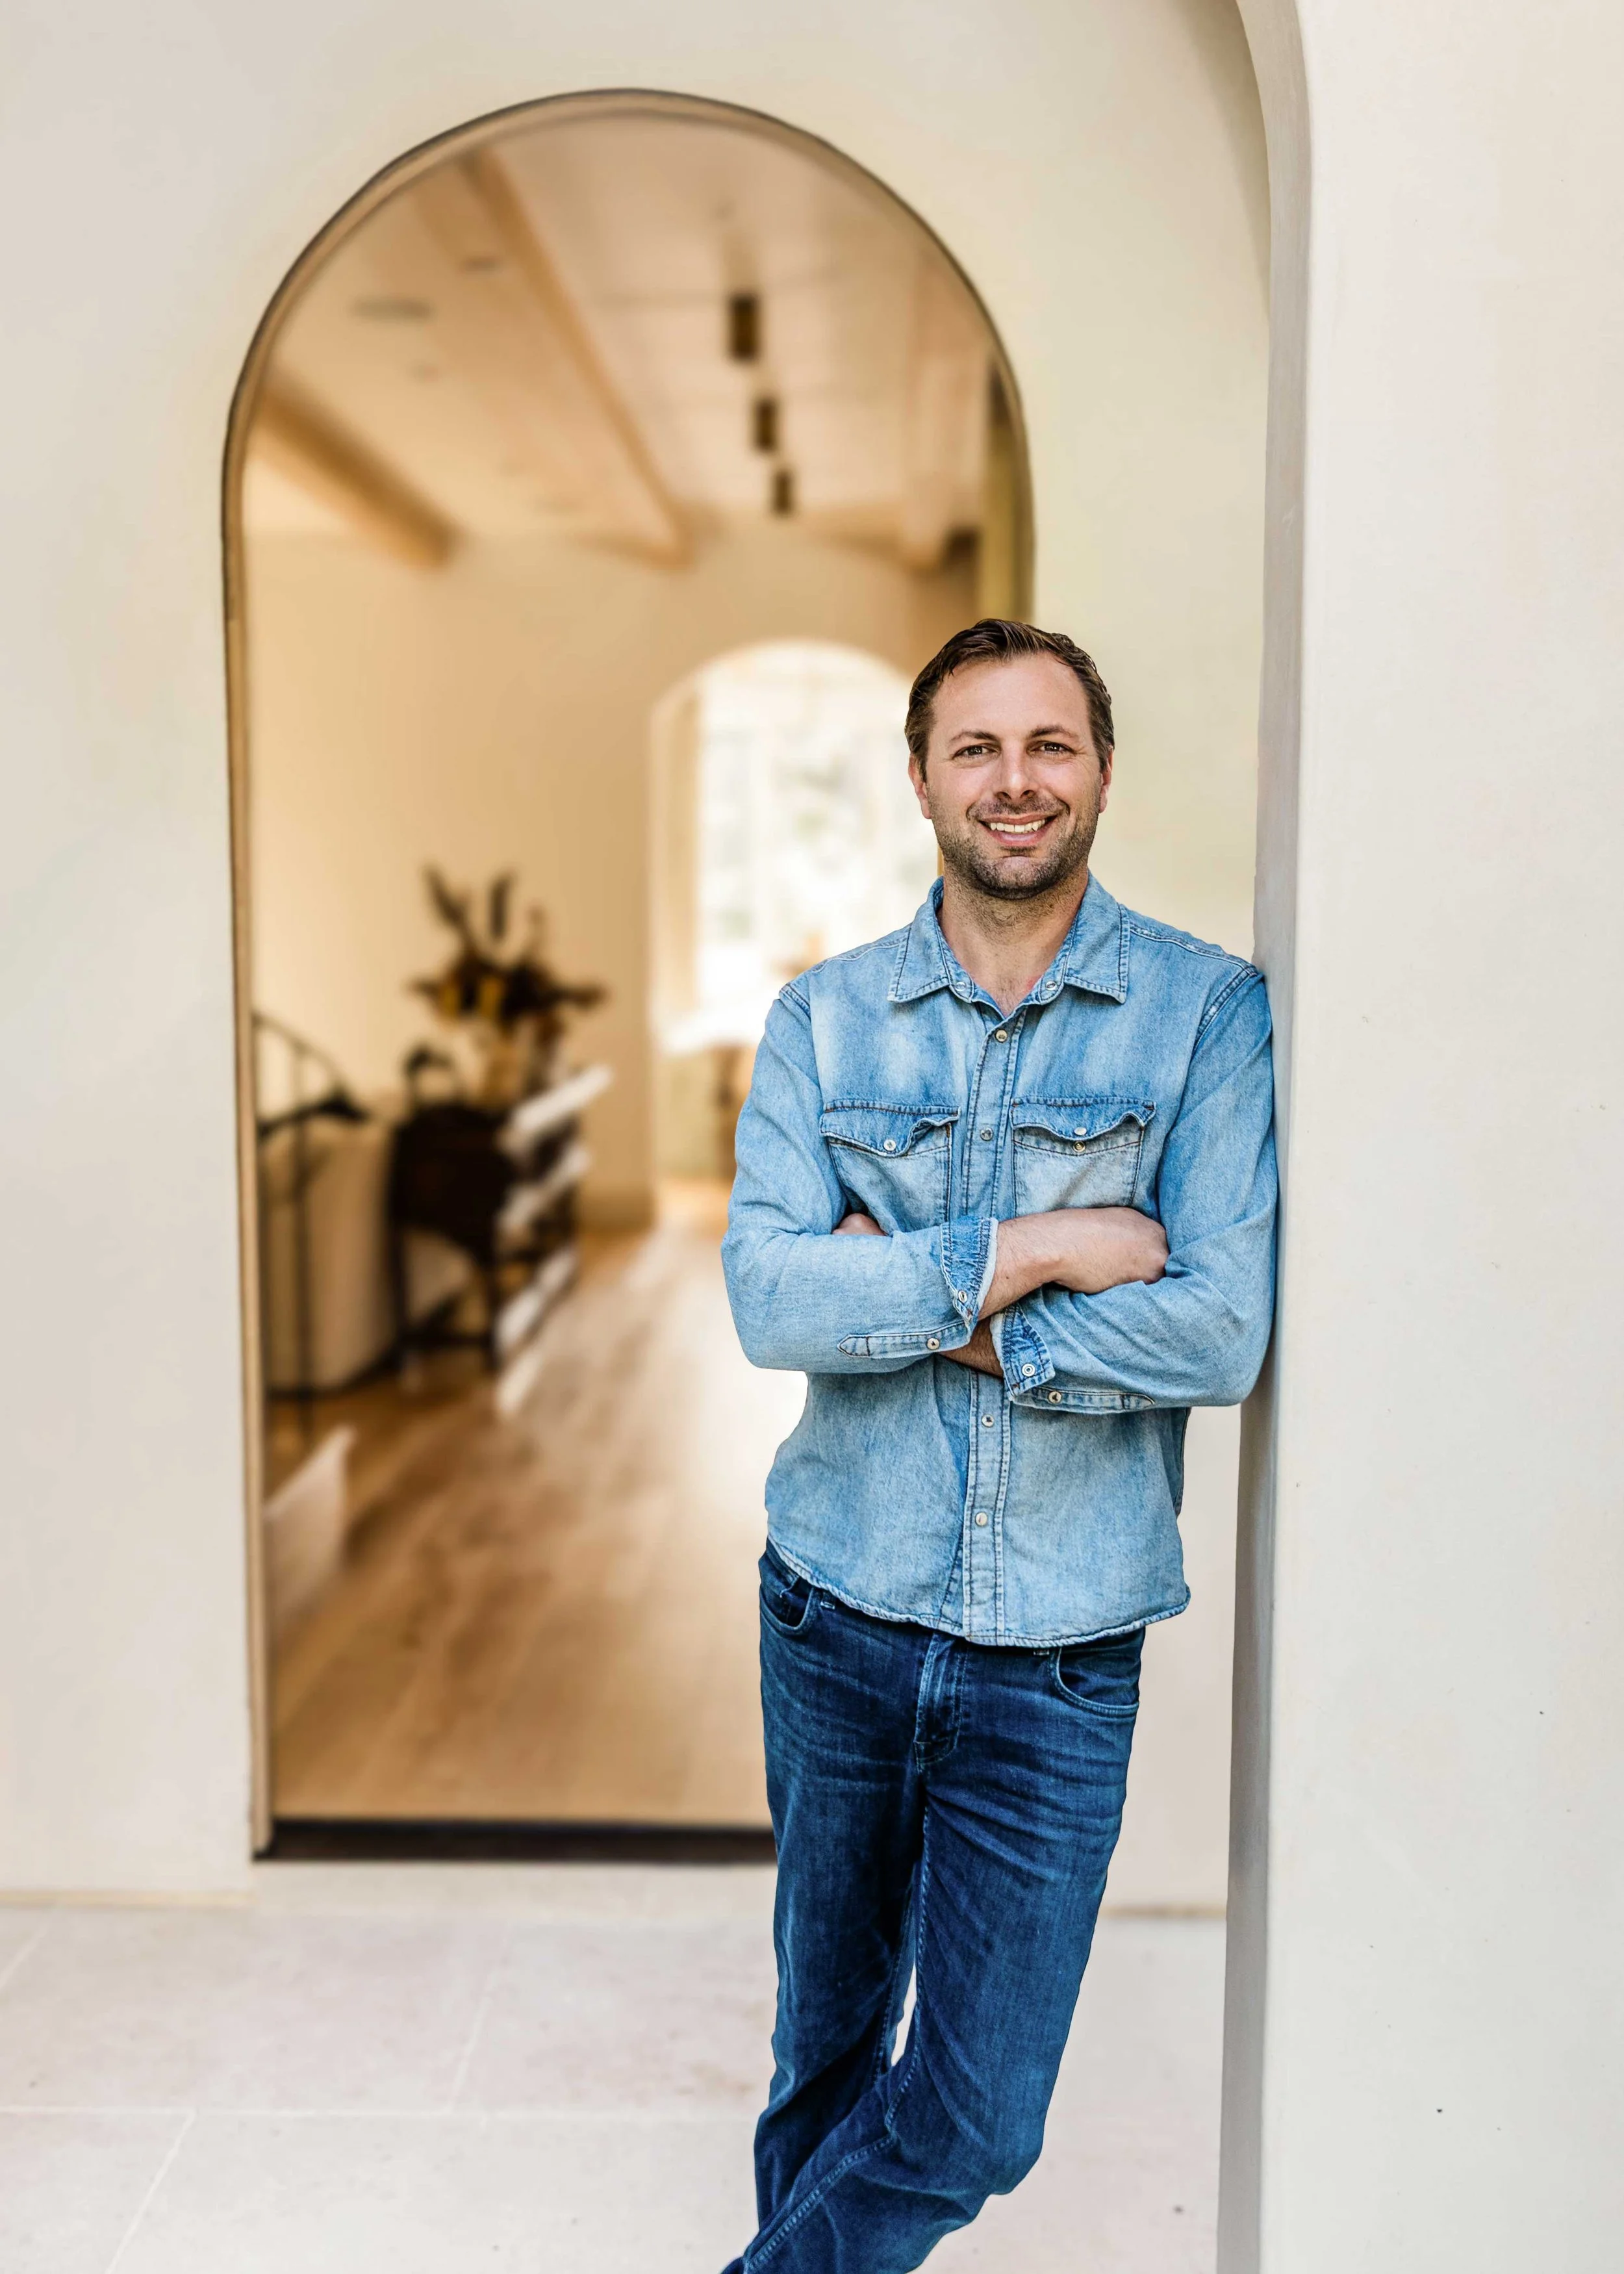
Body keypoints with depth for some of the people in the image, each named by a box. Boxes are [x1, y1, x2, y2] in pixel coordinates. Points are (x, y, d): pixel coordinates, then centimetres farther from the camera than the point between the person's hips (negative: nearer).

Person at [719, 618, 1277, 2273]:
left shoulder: (1208, 1012, -6)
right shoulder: (825, 1019, 0)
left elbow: (1222, 1331, -16)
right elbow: (768, 1296, -12)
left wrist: (920, 1310, -14)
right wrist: (1030, 1247, -19)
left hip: (1060, 1651, -1)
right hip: (838, 1617, 2)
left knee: (978, 2122, 5)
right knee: (827, 2033, 20)